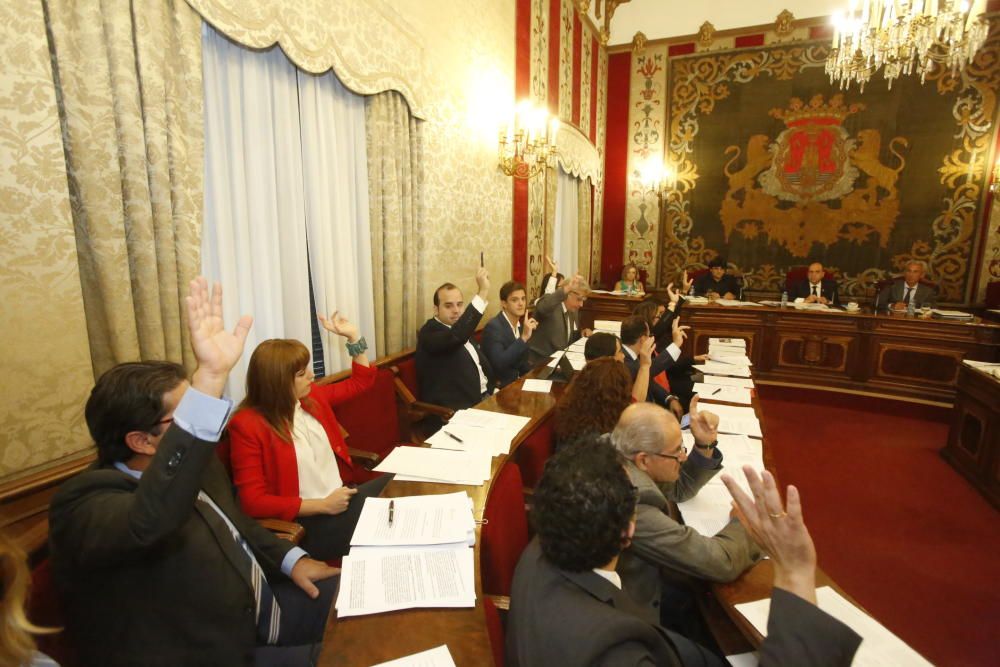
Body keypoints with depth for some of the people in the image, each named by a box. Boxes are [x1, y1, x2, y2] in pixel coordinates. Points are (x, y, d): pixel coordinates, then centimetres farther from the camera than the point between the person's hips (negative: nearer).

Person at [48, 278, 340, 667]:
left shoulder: (198, 465, -1)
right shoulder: (85, 503, -26)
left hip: (254, 606, 8)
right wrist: (211, 377, -57)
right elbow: (152, 518, -51)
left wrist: (291, 559, 1)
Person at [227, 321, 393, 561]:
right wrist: (323, 505, -19)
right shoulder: (247, 425, -14)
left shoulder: (311, 396, 5)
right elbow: (253, 502, -16)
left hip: (344, 493, 7)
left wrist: (353, 336, 10)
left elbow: (360, 382, 21)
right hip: (305, 521, -7)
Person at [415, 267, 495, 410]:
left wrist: (494, 390, 5)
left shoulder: (463, 331, 13)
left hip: (484, 397, 8)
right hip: (457, 410, -8)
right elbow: (456, 335, -35)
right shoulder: (429, 333, -13)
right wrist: (482, 292, -36)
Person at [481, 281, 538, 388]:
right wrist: (523, 338, -31)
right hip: (499, 387, -7)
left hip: (517, 382, 8)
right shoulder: (493, 326, -18)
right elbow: (499, 364, -30)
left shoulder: (520, 325, 7)